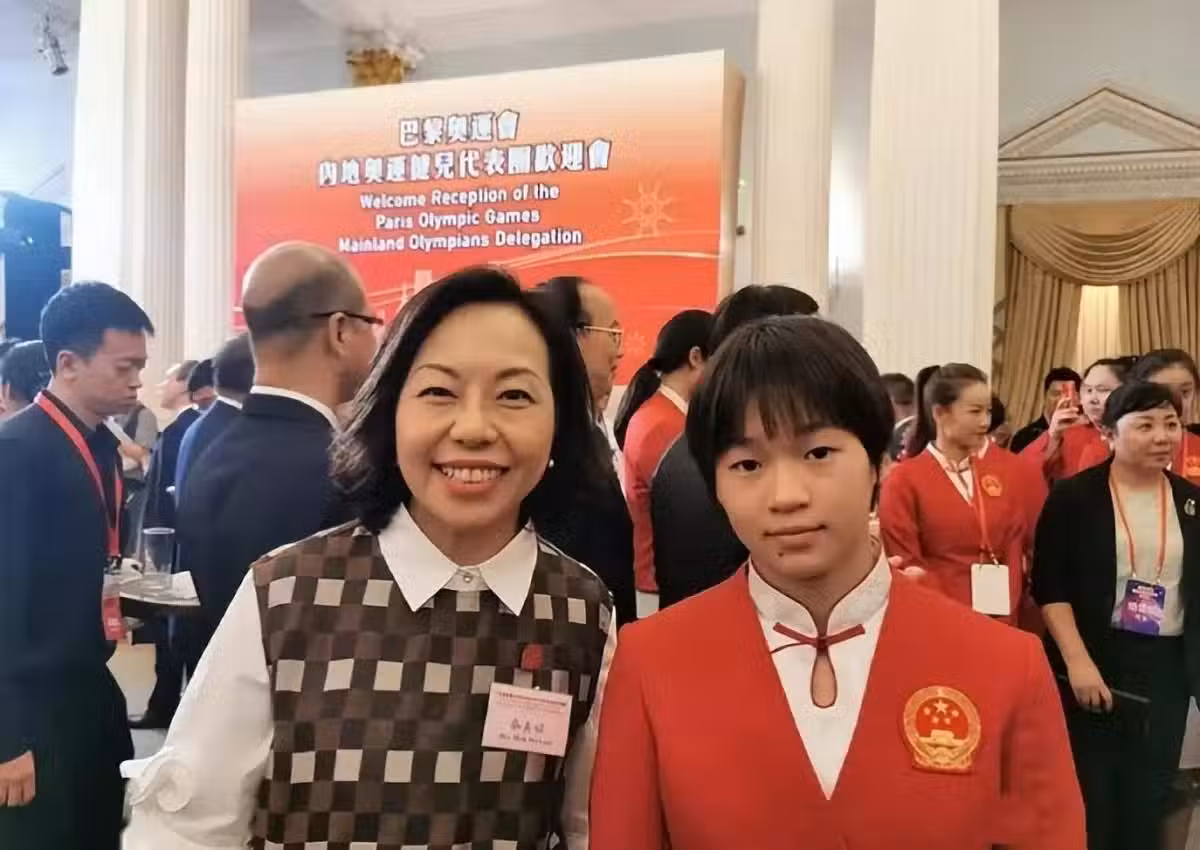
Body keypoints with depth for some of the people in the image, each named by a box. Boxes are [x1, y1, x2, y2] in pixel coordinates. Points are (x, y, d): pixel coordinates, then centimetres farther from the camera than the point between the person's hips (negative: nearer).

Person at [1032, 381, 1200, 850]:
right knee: (1089, 796, 8)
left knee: (1149, 798, 13)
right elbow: (1049, 586, -9)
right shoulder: (1073, 496, -6)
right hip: (1095, 659, -3)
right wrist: (1077, 660, -16)